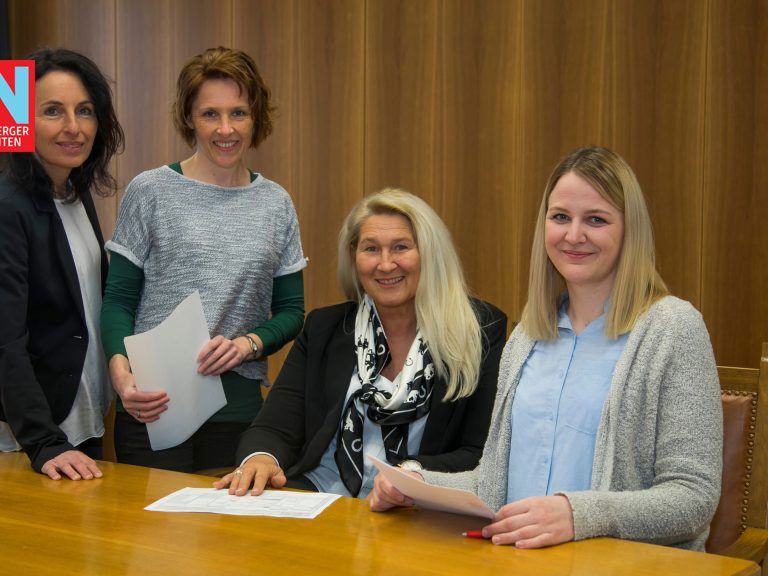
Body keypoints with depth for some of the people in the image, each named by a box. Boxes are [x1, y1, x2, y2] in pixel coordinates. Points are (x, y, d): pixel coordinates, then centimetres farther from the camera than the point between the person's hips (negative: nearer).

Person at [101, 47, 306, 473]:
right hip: (154, 405, -2)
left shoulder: (276, 204, 8)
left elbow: (291, 310, 11)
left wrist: (249, 342, -10)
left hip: (240, 405, 3)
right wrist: (122, 374, -17)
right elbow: (118, 299, 0)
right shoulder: (149, 191, 0)